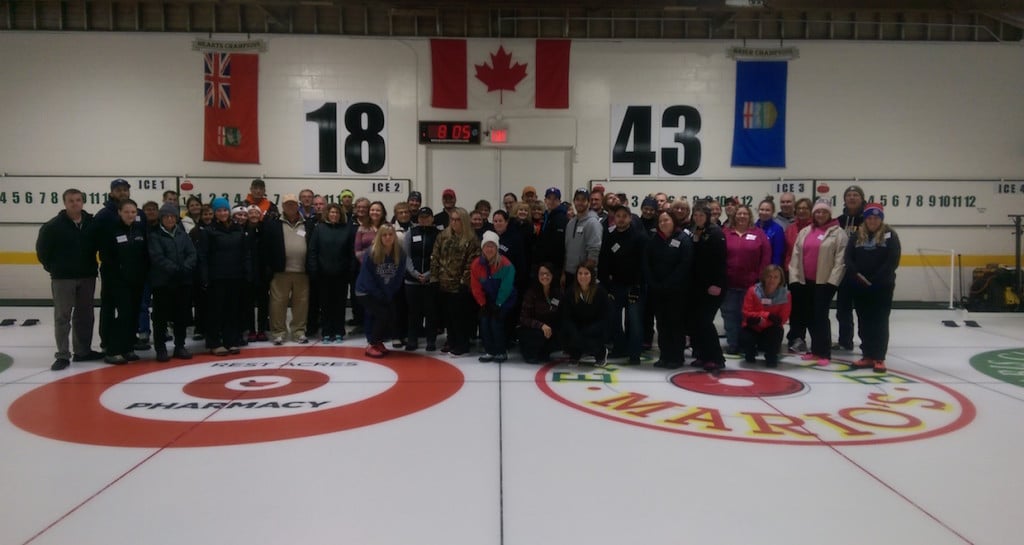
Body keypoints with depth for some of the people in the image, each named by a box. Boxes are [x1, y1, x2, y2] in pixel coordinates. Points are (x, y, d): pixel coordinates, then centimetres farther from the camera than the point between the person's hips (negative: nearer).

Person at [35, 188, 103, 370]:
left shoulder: (92, 223, 1)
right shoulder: (53, 225, -7)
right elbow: (42, 249, 0)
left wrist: (91, 266, 8)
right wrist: (53, 268, 1)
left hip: (87, 276, 4)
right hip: (62, 278, -4)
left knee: (85, 316, 10)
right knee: (62, 317, 0)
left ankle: (83, 351, 21)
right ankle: (62, 355, 4)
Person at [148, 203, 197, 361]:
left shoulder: (182, 234, 11)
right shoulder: (155, 235, -3)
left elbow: (192, 254, 3)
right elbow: (158, 258, -13)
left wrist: (185, 268, -14)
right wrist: (175, 269, -20)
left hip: (183, 281, 4)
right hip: (162, 282, -4)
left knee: (182, 315, 8)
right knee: (161, 317, 1)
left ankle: (180, 346, 19)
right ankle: (160, 348, 10)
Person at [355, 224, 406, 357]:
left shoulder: (399, 254, -11)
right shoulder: (371, 253, -21)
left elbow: (399, 277, -5)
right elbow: (366, 277, -17)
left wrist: (389, 294, -9)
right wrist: (379, 295, -14)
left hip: (387, 293, 5)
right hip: (366, 292, -5)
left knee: (390, 315, -3)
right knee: (383, 314, -17)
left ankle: (378, 342, 19)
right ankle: (371, 345, -2)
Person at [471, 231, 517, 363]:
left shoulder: (505, 264, -21)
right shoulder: (477, 264, -8)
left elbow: (506, 287, -20)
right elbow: (476, 287, -3)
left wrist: (498, 304, -18)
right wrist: (483, 304, -7)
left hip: (505, 301, -4)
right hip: (488, 301, 4)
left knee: (496, 320, -18)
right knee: (484, 320, -10)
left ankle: (502, 352, -3)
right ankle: (489, 351, 4)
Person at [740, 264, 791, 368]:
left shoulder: (785, 295, -13)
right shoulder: (753, 291, -15)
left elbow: (781, 319, -14)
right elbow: (746, 313, -15)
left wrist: (760, 319, -29)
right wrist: (767, 315, -28)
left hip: (770, 329, 0)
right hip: (752, 328, 0)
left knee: (777, 331, -34)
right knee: (744, 339, -30)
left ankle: (771, 356, -1)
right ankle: (750, 353, 12)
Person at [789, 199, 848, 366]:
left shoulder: (838, 232, -3)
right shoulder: (804, 232, 12)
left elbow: (840, 259, -8)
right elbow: (796, 256, 11)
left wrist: (833, 280, -14)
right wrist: (794, 277, 4)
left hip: (825, 282, -5)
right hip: (806, 281, 5)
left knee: (821, 316, -8)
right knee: (810, 316, 10)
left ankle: (824, 352, -1)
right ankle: (816, 349, 21)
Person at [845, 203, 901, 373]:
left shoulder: (890, 235, -1)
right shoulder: (857, 236, 9)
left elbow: (893, 261, -10)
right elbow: (848, 258, 2)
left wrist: (875, 279, -16)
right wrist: (857, 275, -14)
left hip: (882, 286, -3)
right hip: (860, 286, 3)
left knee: (880, 322, -1)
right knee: (864, 322, 8)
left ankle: (879, 358, 4)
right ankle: (868, 356, 16)